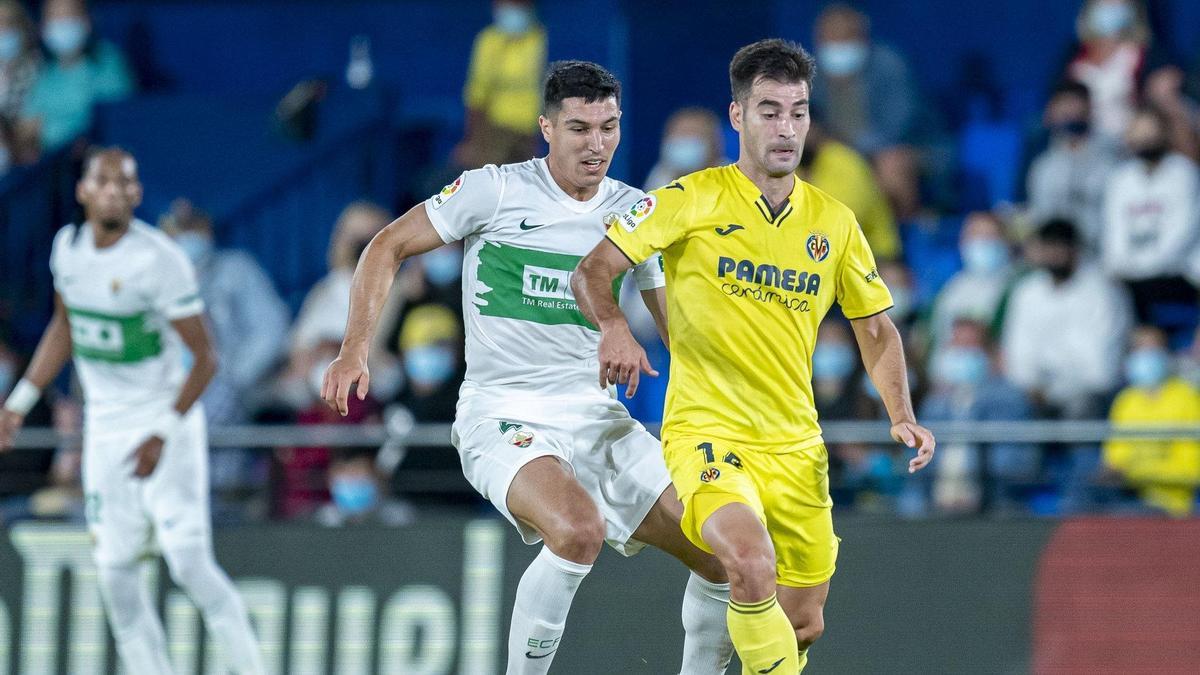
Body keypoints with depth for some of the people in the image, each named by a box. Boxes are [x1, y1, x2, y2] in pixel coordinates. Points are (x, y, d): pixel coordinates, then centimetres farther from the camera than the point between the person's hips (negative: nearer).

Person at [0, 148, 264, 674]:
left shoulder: (160, 259, -19)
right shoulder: (68, 246, 0)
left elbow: (204, 358, -16)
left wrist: (164, 433, -23)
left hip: (166, 416, -6)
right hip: (104, 424, 6)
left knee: (189, 562, -13)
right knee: (114, 567, 4)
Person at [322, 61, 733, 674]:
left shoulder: (635, 211, 8)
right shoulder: (496, 190, -6)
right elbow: (389, 246, 1)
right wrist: (356, 347, -10)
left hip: (595, 414, 6)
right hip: (503, 415, -6)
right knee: (579, 528, -35)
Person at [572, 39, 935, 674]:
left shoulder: (833, 221, 7)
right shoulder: (692, 199, -6)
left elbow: (876, 329, 17)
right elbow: (592, 270, -6)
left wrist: (902, 417, 3)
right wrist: (614, 327, -27)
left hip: (796, 447, 5)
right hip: (706, 432, -5)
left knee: (803, 623, 8)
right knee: (752, 564, -32)